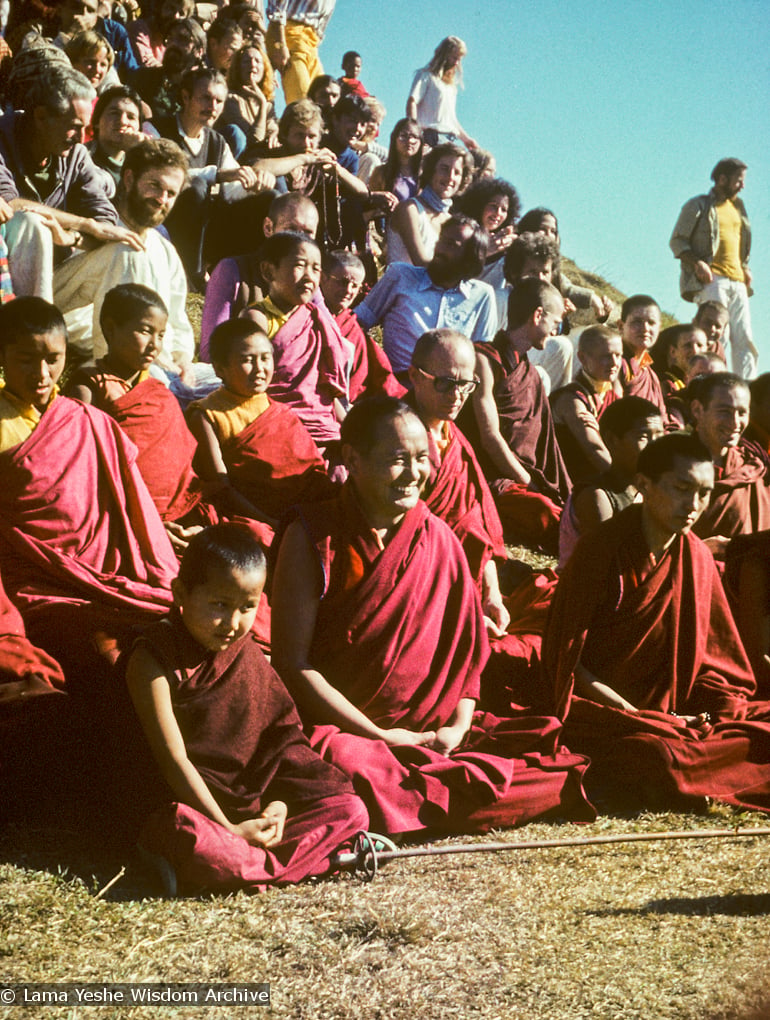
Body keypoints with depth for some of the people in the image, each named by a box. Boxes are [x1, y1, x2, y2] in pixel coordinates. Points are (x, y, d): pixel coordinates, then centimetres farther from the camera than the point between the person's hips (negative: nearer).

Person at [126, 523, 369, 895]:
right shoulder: (154, 659, -11)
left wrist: (278, 803, -10)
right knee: (189, 837, -40)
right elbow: (175, 759, -15)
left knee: (351, 809, -11)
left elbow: (280, 739, 8)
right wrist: (230, 830, -19)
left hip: (256, 805, 7)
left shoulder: (250, 657, 8)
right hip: (192, 805, -6)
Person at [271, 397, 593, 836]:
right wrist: (381, 736, -15)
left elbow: (466, 644, 9)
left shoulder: (438, 538, 7)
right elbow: (292, 662, -10)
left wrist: (459, 726, -9)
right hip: (337, 728, -4)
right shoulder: (313, 537, -6)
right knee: (352, 767, -39)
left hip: (428, 731, 4)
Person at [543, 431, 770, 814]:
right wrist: (641, 716, -16)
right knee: (662, 756, -36)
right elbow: (568, 663, -11)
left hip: (673, 712, 7)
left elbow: (714, 655, 12)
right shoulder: (599, 552, -11)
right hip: (602, 709, -6)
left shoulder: (697, 558, 7)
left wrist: (720, 710, -8)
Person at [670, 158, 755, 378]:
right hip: (711, 279, -6)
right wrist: (697, 263, -16)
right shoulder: (698, 205, 5)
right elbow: (676, 241, 0)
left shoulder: (738, 206, 23)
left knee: (744, 339, -2)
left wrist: (745, 268, 12)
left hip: (737, 281, 6)